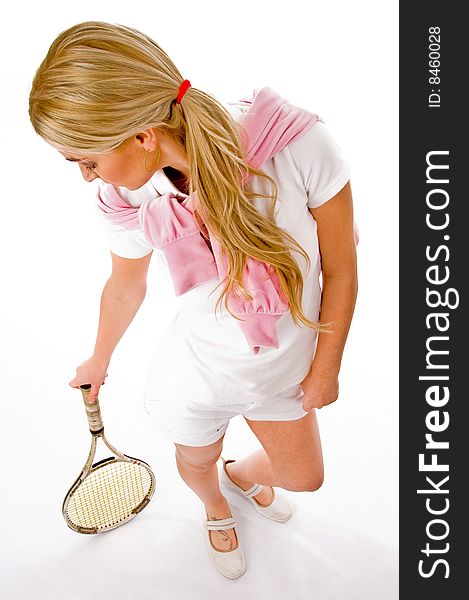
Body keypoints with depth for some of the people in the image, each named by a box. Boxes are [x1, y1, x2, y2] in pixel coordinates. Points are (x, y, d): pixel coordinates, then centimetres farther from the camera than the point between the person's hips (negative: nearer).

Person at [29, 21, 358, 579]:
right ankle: (217, 510, 68)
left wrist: (325, 368, -6)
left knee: (304, 476, 26)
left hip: (287, 367, 1)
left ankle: (242, 473, 64)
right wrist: (99, 361, 17)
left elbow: (340, 268, -18)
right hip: (198, 373, 0)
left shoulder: (297, 141, -33)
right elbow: (125, 288, -2)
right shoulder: (126, 199, -24)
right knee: (197, 459, 27)